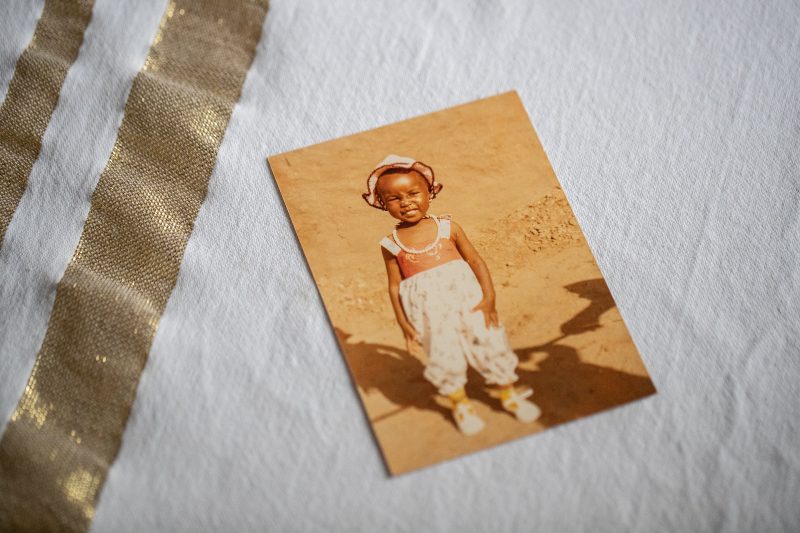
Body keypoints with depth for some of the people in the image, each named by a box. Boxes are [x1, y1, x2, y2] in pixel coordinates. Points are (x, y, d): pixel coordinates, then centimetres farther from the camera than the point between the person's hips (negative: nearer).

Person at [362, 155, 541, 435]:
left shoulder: (448, 227, -2)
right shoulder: (391, 245, -1)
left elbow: (476, 260, 0)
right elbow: (394, 286, 3)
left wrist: (489, 298, -8)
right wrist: (403, 322, -1)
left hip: (467, 296, 0)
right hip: (429, 311, 0)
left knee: (489, 341, 7)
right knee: (444, 354, 7)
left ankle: (508, 393, 30)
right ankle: (460, 403, 32)